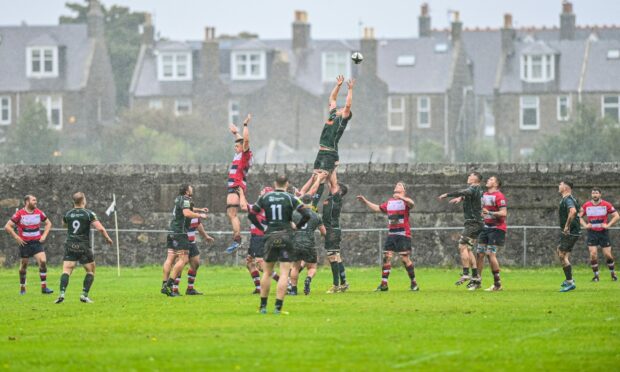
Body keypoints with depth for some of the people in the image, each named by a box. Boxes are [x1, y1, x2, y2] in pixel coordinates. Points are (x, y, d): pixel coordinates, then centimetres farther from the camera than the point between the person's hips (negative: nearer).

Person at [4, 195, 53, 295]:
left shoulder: (39, 213, 2)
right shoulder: (20, 214, -9)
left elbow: (48, 223, 17)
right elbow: (7, 227, -8)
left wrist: (44, 235, 5)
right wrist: (16, 237, -12)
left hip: (37, 242, 2)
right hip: (24, 243, -2)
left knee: (43, 261, -14)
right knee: (23, 265, 6)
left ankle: (44, 287, -8)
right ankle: (22, 288, 22)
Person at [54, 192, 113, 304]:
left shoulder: (68, 214, 5)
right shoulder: (89, 214, -5)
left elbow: (64, 223, 29)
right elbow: (100, 228, -12)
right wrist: (108, 239, 4)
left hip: (70, 247, 2)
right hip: (84, 247, -2)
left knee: (66, 270, -3)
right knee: (90, 271, 13)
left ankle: (62, 294, -23)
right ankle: (84, 295, 2)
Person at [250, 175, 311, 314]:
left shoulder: (265, 197, 5)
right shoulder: (290, 198, -3)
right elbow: (306, 214, -9)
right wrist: (297, 226, 6)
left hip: (270, 236, 2)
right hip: (286, 237, -2)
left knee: (267, 272, 15)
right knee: (284, 273, -1)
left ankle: (263, 306, 17)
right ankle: (278, 307, -10)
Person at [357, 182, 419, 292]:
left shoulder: (405, 201, -2)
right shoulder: (389, 202, 18)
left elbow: (412, 204, -26)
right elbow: (377, 208, 29)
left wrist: (400, 197, -40)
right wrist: (365, 201, 27)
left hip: (403, 235, -6)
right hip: (391, 235, 6)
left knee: (405, 258, -7)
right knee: (387, 257, -1)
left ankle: (413, 283, 5)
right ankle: (384, 284, 1)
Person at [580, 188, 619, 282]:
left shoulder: (606, 205, -4)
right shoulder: (586, 205, 2)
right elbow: (580, 216, 12)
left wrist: (608, 225, -12)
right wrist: (585, 225, -4)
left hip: (603, 232, -1)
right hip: (592, 233, 1)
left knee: (608, 255, 0)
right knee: (593, 254, -9)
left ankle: (613, 273, 21)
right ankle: (596, 275, 3)